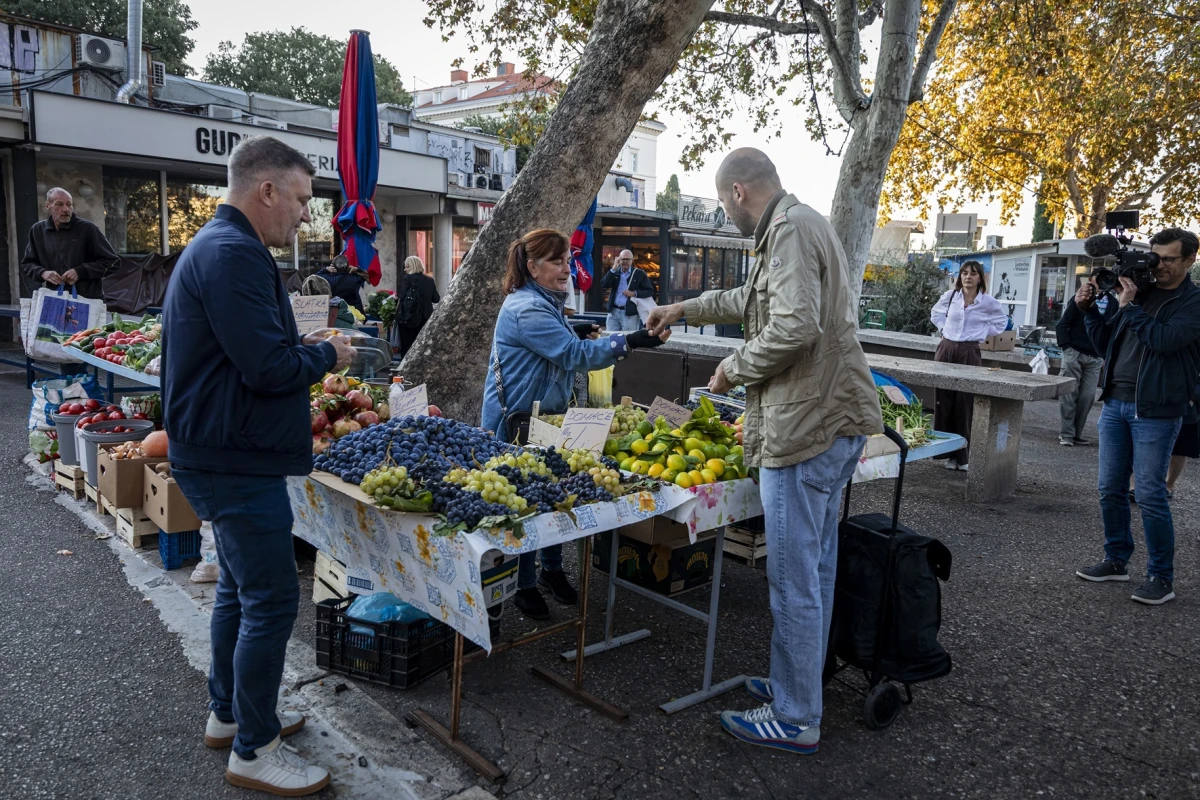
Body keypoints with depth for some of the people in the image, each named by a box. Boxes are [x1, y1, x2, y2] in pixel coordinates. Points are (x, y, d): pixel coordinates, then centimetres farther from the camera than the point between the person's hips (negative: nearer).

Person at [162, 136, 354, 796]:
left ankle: (229, 714, 37)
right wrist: (327, 355, -8)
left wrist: (306, 351, 8)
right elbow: (269, 368, -25)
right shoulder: (235, 254, -20)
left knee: (241, 587, 21)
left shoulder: (217, 246, 15)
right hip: (237, 461, -11)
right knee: (271, 600, -1)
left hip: (219, 455, 11)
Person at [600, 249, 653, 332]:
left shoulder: (639, 274, 1)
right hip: (613, 312, 4)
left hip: (630, 314, -4)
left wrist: (634, 293, -14)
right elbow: (603, 285, -3)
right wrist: (614, 269, -8)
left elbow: (650, 291, 0)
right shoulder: (614, 272, 11)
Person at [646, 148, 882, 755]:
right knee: (814, 566, 18)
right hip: (834, 420, 11)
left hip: (807, 426, -11)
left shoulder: (791, 229, -13)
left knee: (794, 578, -2)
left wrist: (734, 369, -11)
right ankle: (794, 686, 32)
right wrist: (684, 309, 42)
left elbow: (795, 325, -26)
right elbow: (751, 300, 36)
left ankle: (795, 720, 10)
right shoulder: (801, 227, 21)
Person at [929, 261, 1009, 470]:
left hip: (969, 353, -2)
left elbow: (1002, 321, 15)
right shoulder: (950, 296, 3)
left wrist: (982, 333, 7)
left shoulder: (988, 302, -2)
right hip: (946, 349, 2)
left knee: (964, 406, -2)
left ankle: (962, 455, 6)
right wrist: (945, 329, 9)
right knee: (943, 403, 2)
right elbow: (936, 313, 23)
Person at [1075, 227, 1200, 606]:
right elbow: (1106, 343, 16)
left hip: (1156, 411, -6)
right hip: (1115, 403, 6)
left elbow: (1165, 340, -21)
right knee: (1110, 489, 10)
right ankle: (1117, 561, 24)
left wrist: (1129, 307, -15)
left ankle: (1161, 578, 8)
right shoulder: (1139, 290, 12)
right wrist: (1089, 308, 5)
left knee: (1150, 494, -5)